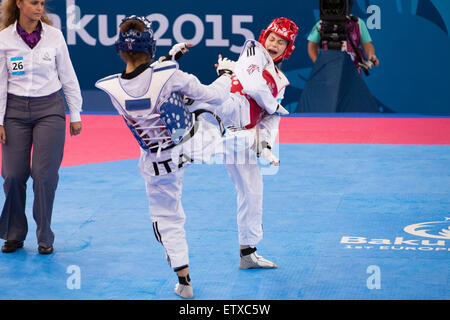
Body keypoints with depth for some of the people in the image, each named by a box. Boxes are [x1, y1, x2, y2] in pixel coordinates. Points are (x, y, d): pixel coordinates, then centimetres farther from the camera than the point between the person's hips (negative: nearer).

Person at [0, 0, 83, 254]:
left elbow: (68, 77, 5)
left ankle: (45, 237, 9)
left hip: (49, 109, -1)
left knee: (44, 174, -6)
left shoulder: (54, 36, -2)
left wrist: (75, 115, 6)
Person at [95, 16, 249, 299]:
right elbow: (213, 96, -13)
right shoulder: (170, 75, -28)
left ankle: (184, 282, 26)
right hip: (195, 142, -2)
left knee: (167, 219, 19)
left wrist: (169, 58, 14)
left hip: (158, 163, 2)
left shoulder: (113, 88, -21)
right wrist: (225, 74, 8)